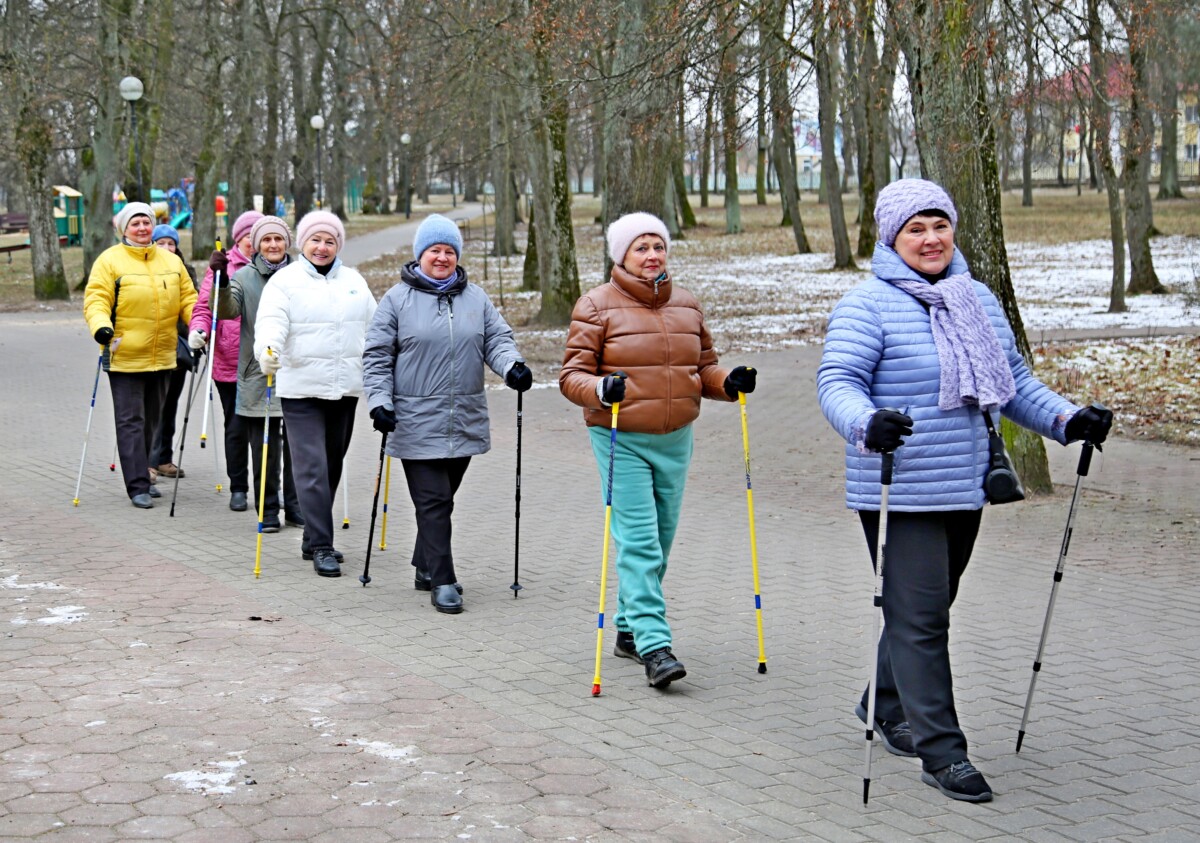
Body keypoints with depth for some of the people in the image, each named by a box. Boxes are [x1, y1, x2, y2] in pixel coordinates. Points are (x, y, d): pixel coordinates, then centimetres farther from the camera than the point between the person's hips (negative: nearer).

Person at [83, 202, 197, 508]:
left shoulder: (171, 260, 11)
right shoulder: (110, 260, -4)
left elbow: (187, 299, 13)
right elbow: (96, 299, -11)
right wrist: (101, 326, -29)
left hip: (162, 357, 6)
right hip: (125, 356, -5)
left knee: (151, 419, 15)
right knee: (130, 422, -5)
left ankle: (141, 477, 28)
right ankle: (137, 486, -5)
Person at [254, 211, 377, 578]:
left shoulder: (354, 281, 14)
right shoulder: (286, 280, -2)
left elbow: (374, 326, 18)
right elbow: (272, 322, -16)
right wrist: (267, 349, -35)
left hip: (345, 389, 5)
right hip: (301, 388, -5)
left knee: (332, 466, 12)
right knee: (313, 468, -9)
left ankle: (314, 540, 24)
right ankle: (321, 547, -7)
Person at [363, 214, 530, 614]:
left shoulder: (475, 298, 11)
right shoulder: (398, 299, 0)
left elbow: (497, 339, 9)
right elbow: (377, 356, 0)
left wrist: (512, 366, -12)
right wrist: (380, 401, -11)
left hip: (464, 424, 4)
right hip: (417, 425, -4)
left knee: (442, 499, 15)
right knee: (433, 501, -7)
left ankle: (426, 567, 30)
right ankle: (442, 581, -4)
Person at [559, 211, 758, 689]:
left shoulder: (687, 305, 11)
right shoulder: (597, 306, -4)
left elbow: (703, 368, 18)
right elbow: (572, 375, -6)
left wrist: (729, 382, -4)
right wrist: (600, 389, -27)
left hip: (675, 440, 5)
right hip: (621, 441, -5)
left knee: (660, 541, 11)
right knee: (638, 543, -11)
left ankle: (629, 628, 27)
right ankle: (653, 646, -13)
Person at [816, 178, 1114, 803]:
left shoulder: (978, 301, 13)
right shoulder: (867, 306, -9)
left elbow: (1014, 381, 19)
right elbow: (837, 381, -18)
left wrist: (1067, 419, 4)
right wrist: (866, 423, -39)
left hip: (964, 490, 7)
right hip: (899, 493, -7)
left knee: (926, 608, 19)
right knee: (919, 616, -7)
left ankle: (887, 706, 38)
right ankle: (940, 751, -2)